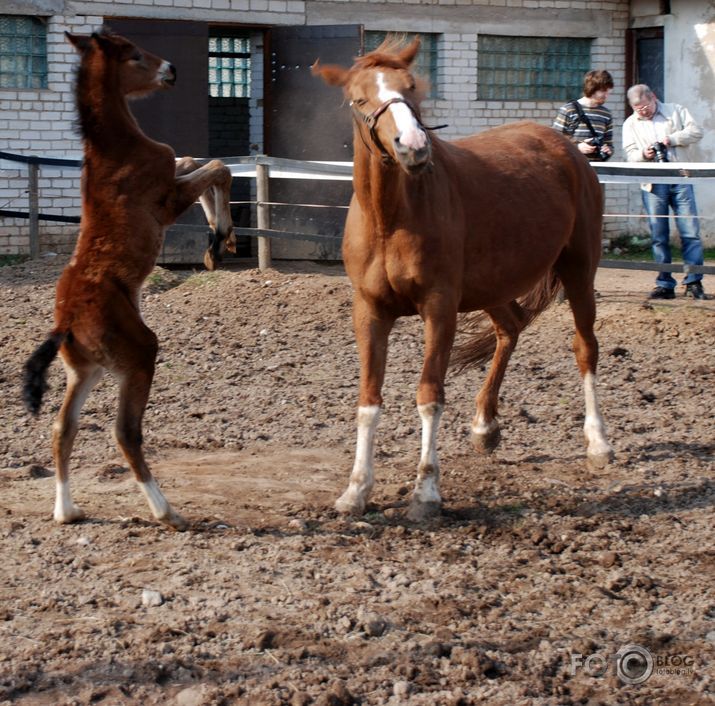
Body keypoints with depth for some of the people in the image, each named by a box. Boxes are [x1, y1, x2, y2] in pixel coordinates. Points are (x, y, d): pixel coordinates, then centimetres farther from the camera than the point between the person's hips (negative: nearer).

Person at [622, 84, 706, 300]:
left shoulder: (675, 111, 11)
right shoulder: (631, 124, 14)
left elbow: (695, 131, 2)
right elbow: (630, 155, 8)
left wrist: (672, 140, -11)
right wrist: (643, 154, -14)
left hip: (681, 180, -1)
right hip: (653, 185, 1)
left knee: (690, 231, -6)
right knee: (658, 236, 0)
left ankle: (693, 282, -2)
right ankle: (665, 284, 5)